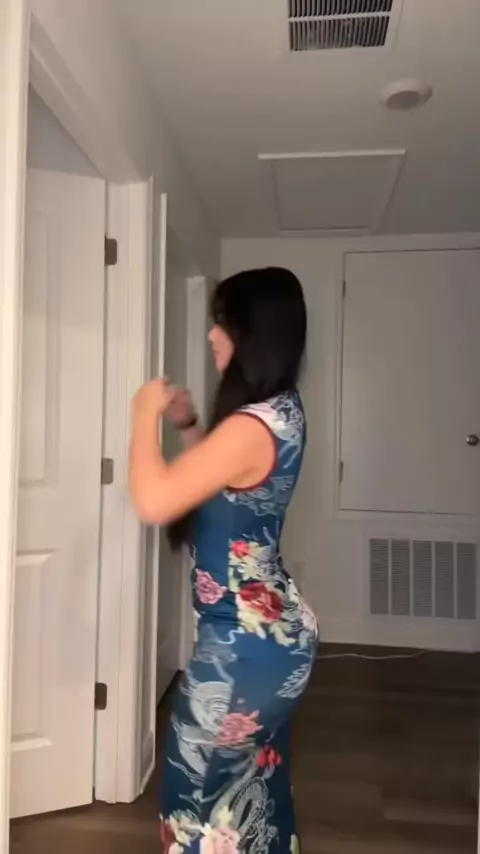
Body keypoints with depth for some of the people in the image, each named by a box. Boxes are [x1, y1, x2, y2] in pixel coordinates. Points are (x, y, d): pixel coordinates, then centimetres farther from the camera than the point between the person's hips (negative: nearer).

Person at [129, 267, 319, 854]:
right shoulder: (280, 410, 5)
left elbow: (154, 502, -31)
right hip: (273, 630, 10)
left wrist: (146, 415, -17)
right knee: (258, 778, 27)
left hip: (245, 639, -9)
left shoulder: (252, 426, -26)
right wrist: (187, 427, 7)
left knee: (200, 783, 13)